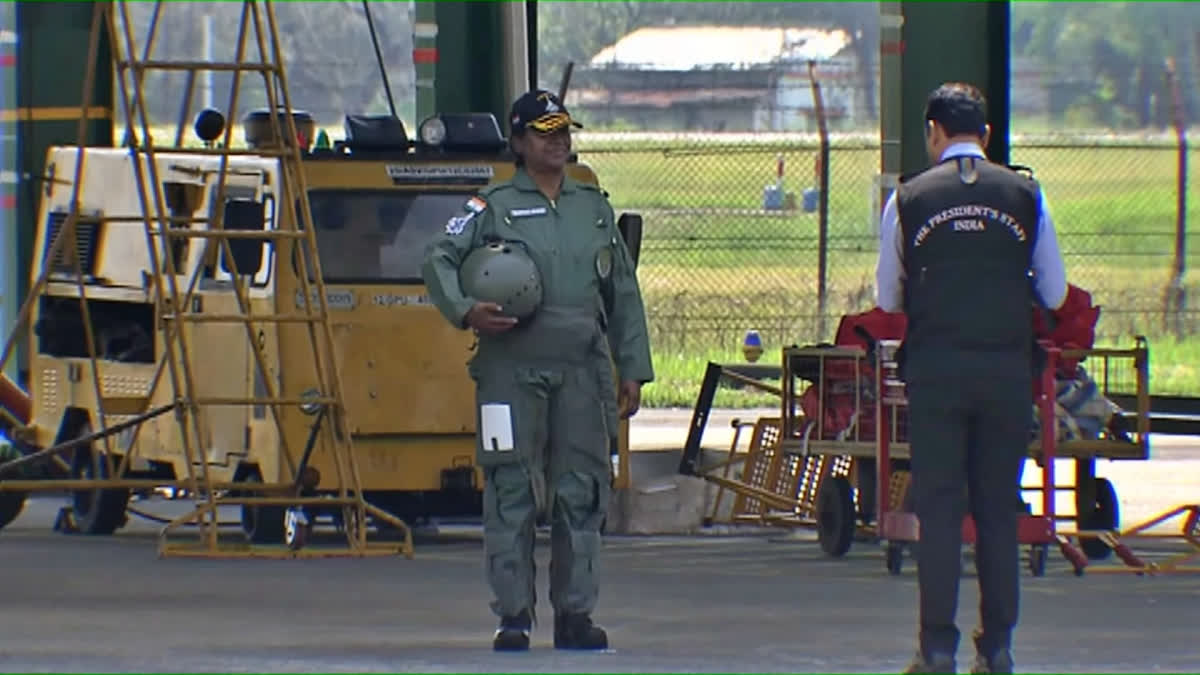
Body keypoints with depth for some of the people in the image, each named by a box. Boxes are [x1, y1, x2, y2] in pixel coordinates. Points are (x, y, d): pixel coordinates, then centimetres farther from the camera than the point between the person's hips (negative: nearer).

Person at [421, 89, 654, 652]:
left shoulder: (594, 208, 16)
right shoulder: (493, 208, 4)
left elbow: (624, 294, 18)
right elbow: (440, 259, -2)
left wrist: (633, 369, 13)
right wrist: (465, 311, -19)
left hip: (582, 371, 4)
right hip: (512, 369, -4)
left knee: (582, 493, 3)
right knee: (511, 493, -4)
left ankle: (575, 613, 9)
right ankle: (513, 614, 1)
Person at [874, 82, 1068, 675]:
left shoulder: (908, 198, 1)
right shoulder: (1026, 196, 4)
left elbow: (888, 298, 10)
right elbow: (1054, 294, 9)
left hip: (935, 367, -1)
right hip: (1008, 365, 1)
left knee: (938, 508, 1)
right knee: (998, 508, 8)